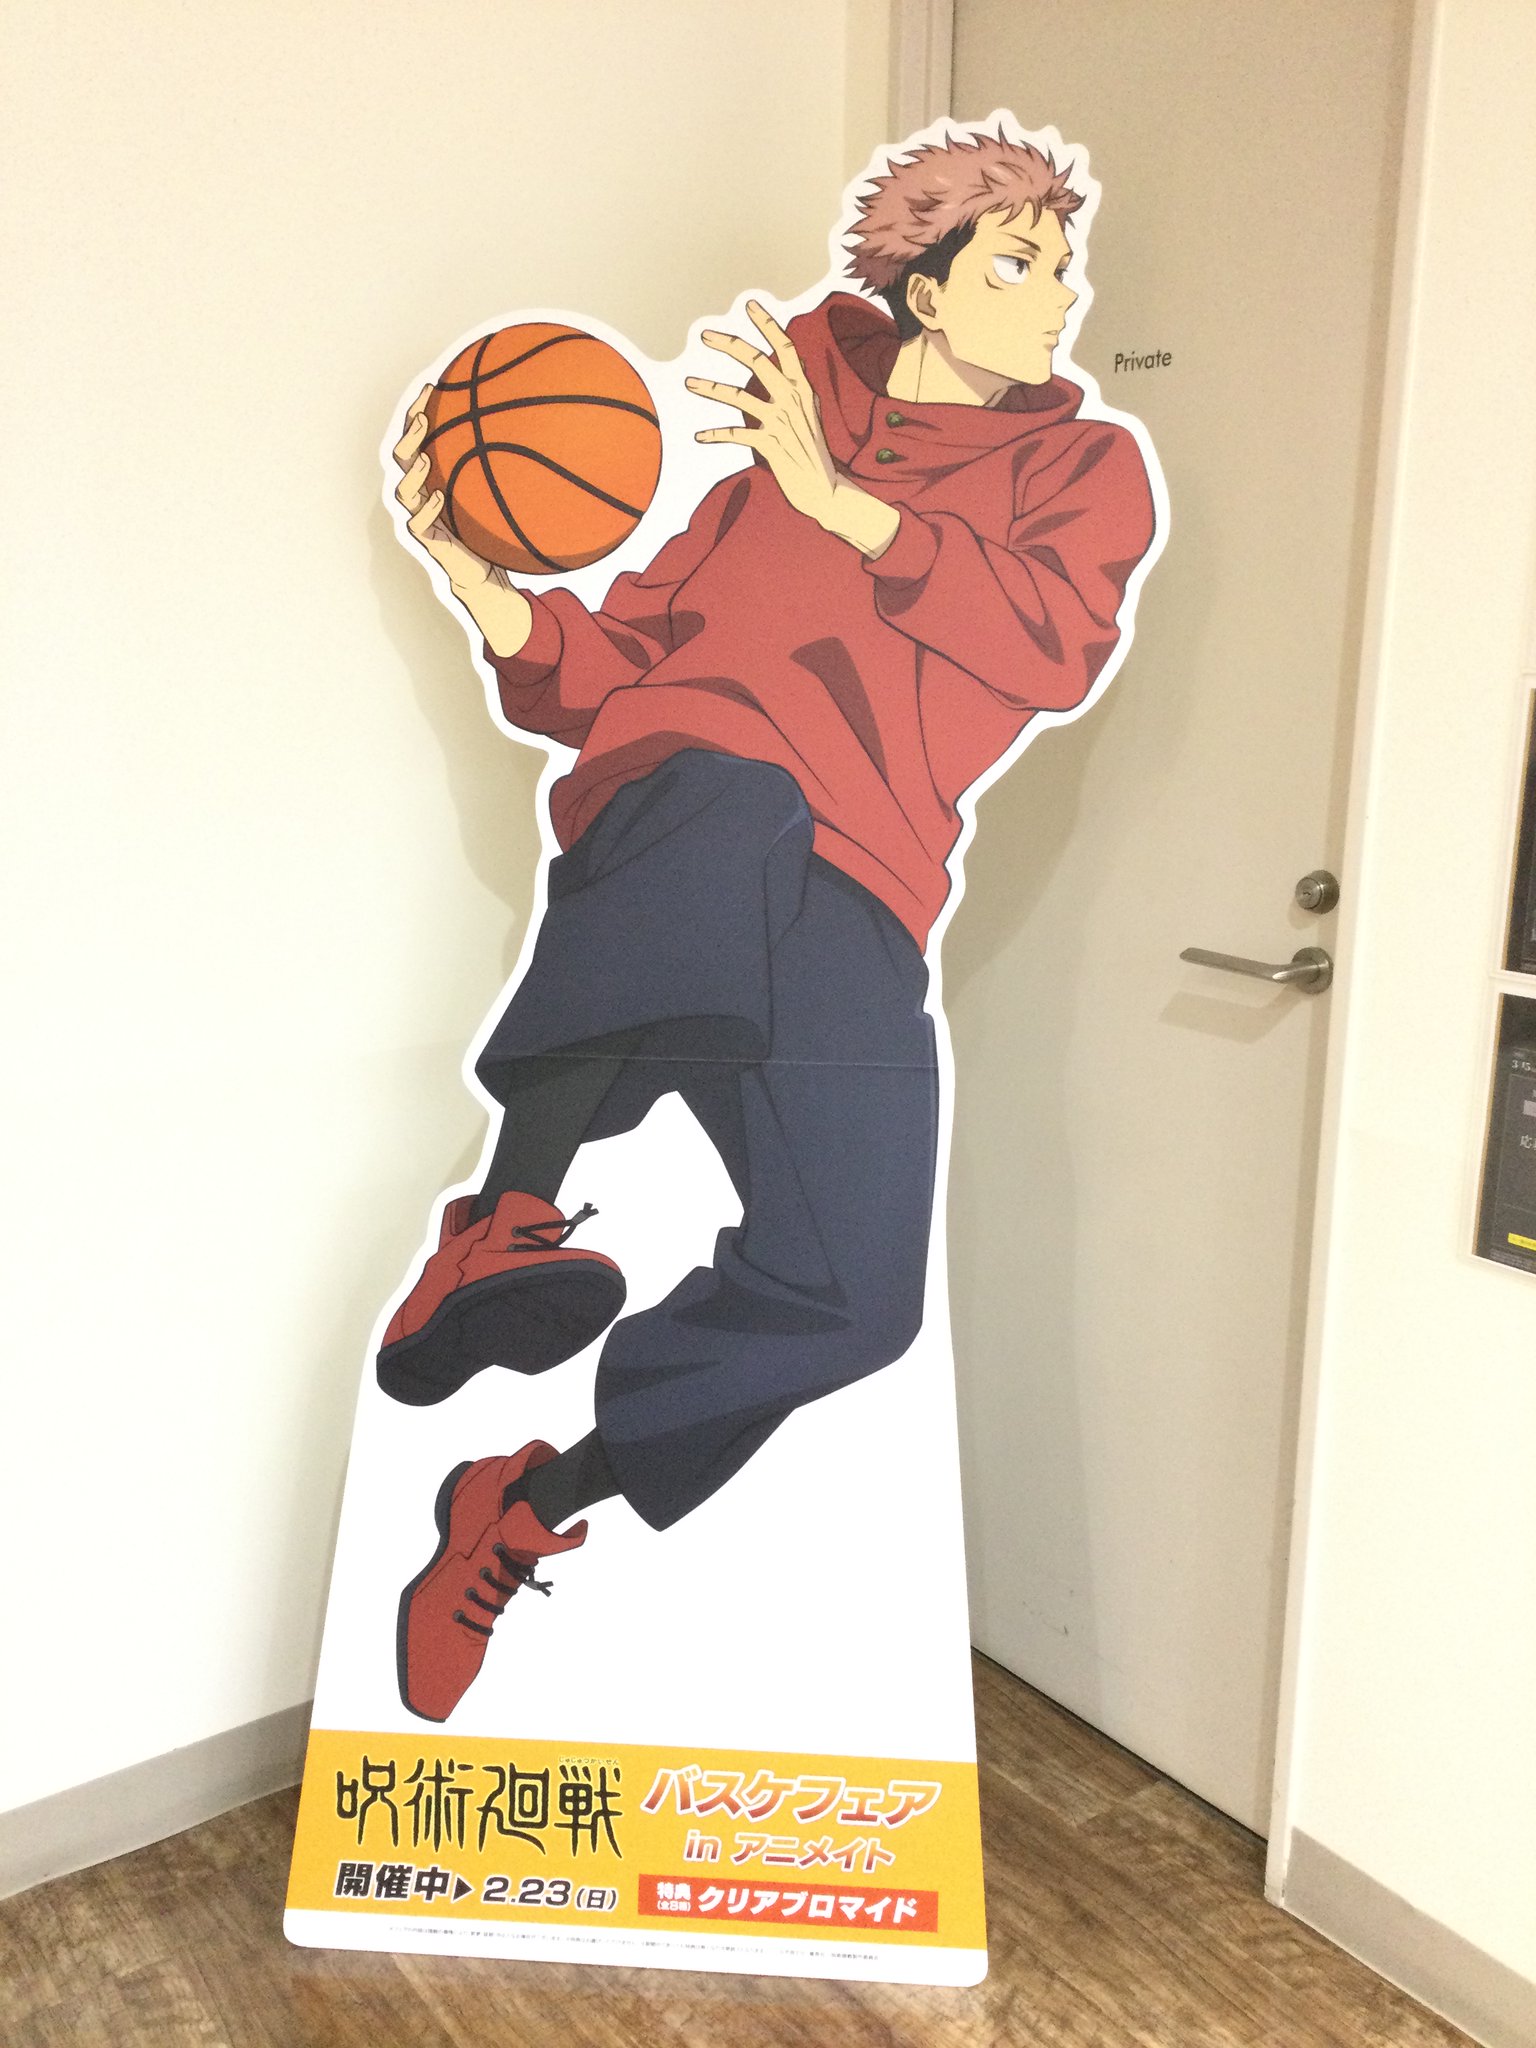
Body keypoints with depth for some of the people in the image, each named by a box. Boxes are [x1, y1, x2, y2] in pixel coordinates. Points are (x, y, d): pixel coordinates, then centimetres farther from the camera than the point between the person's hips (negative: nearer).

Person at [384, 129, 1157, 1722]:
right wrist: (483, 584, -2)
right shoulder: (786, 417, 18)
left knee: (852, 1299, -12)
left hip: (851, 908, 2)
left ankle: (521, 1516, 9)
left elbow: (1058, 649, -3)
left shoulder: (1083, 466, 20)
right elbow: (621, 662, 16)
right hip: (674, 798, -2)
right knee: (738, 812, -42)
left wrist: (839, 500, -8)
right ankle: (508, 1215, -26)